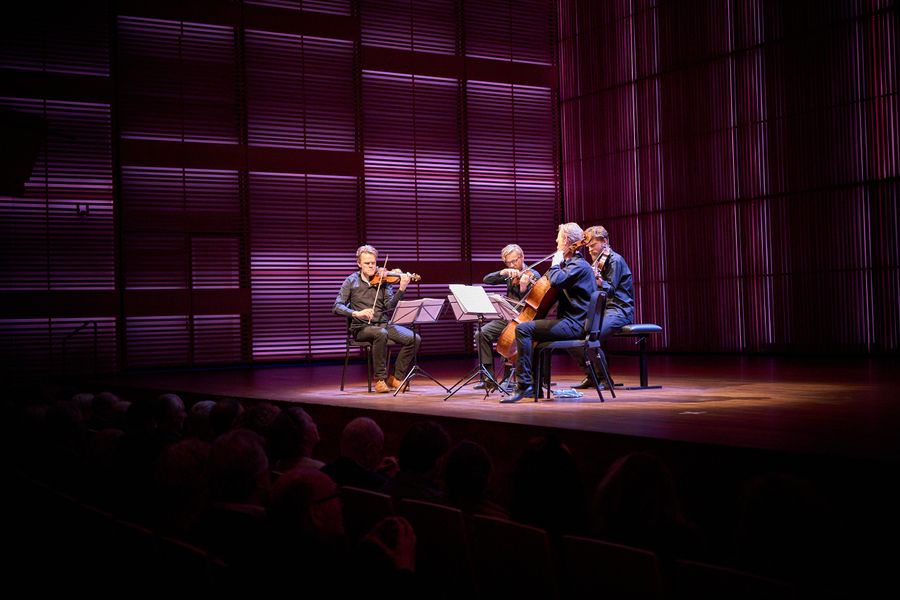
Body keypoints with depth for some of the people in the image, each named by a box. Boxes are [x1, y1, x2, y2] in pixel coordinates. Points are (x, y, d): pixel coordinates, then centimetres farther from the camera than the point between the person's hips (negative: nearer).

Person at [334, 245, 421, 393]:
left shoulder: (383, 280, 8)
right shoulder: (352, 281, 3)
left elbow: (390, 305, -5)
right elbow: (337, 307, -7)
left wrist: (402, 289, -23)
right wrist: (356, 313, -26)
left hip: (384, 324, 3)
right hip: (361, 328, -3)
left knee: (414, 338, -19)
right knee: (381, 334, -37)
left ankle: (397, 377, -4)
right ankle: (380, 378, -22)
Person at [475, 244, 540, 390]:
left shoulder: (533, 276, -5)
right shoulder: (510, 276, 12)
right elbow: (487, 280, 2)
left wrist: (523, 289, -34)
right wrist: (502, 272, -14)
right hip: (507, 317, 6)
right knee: (482, 333, -16)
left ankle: (508, 378, -21)